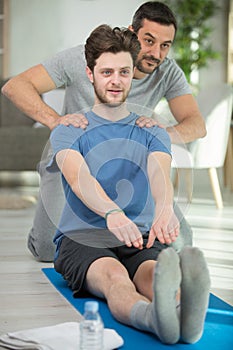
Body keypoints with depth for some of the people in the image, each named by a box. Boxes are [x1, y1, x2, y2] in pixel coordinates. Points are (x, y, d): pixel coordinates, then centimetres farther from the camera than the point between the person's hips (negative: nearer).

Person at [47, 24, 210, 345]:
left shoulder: (152, 132, 15)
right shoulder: (68, 131, 8)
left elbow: (159, 171, -10)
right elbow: (79, 178, -15)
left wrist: (165, 206, -37)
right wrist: (112, 213, -40)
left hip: (141, 239, 2)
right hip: (82, 237, -2)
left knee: (154, 274, -36)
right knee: (113, 276, -38)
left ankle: (185, 311, -70)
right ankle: (155, 318, -71)